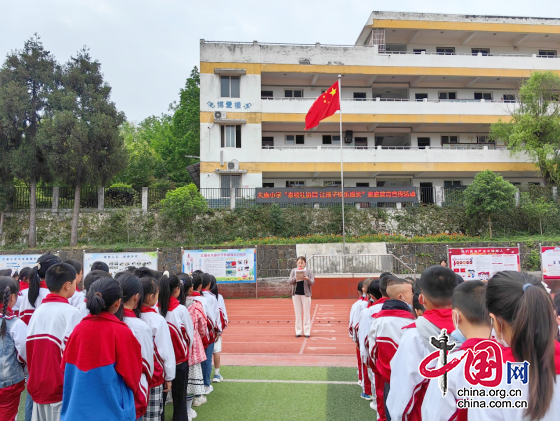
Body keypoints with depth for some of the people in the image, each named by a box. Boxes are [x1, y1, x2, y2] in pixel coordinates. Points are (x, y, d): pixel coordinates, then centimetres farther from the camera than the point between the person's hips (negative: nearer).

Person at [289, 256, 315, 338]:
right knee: (297, 314, 6)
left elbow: (312, 283, -4)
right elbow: (291, 282, 0)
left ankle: (307, 332, 7)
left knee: (306, 314, 1)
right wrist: (296, 277, -20)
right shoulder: (294, 271, 6)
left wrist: (307, 279, -24)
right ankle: (298, 332, 12)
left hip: (306, 294, -2)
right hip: (296, 294, 2)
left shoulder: (309, 271, 1)